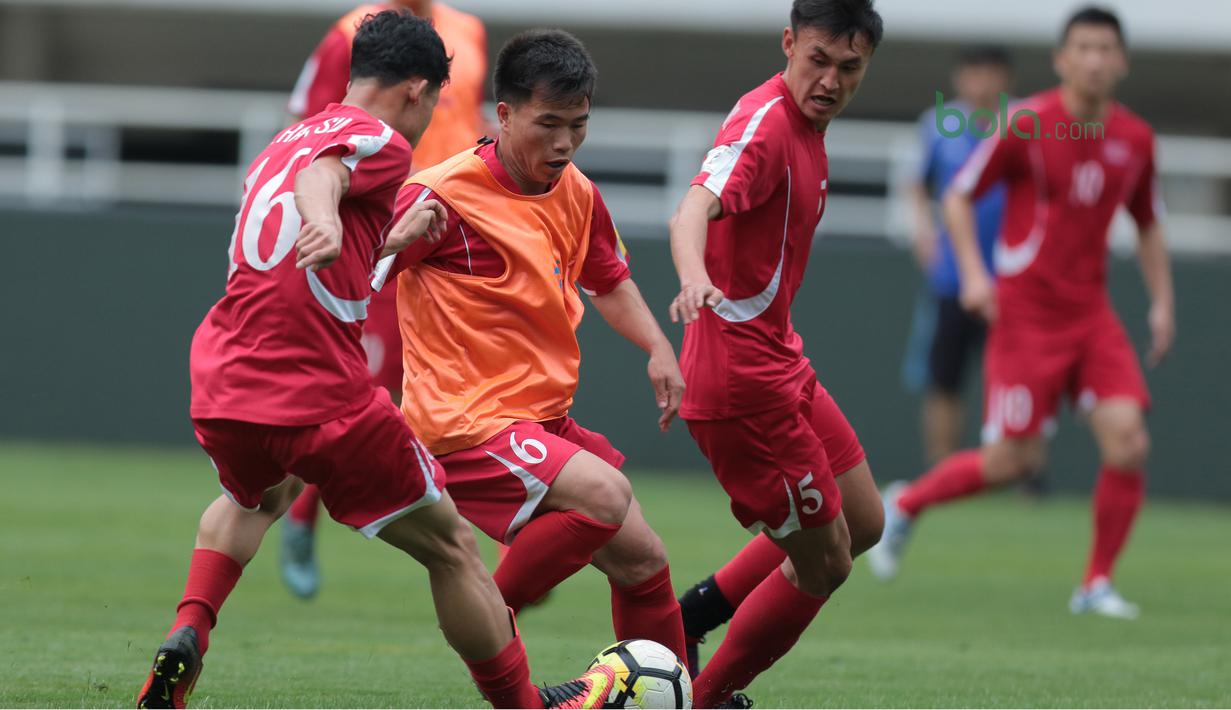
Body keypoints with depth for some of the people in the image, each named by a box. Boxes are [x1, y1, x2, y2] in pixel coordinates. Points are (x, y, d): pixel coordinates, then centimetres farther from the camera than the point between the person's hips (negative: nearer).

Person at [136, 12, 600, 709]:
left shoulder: (287, 140, 23)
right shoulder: (381, 141, -2)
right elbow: (322, 174, -26)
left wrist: (396, 238, 36)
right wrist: (324, 223, -46)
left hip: (221, 391, 7)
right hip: (322, 398, -7)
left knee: (256, 497, 39)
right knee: (452, 548, 9)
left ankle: (188, 633, 17)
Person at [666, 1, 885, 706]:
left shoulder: (808, 125, 10)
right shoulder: (765, 121, -20)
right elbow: (697, 207, -37)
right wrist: (696, 278, -57)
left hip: (779, 360, 10)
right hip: (744, 375, -10)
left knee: (862, 522, 18)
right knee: (824, 564, -2)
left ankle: (687, 618, 21)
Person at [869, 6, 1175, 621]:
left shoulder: (1135, 139, 4)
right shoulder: (1026, 126, -10)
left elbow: (1148, 225, 19)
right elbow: (959, 196, -3)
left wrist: (1162, 301, 10)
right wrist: (972, 272, -15)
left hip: (1090, 311, 4)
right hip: (1025, 311, -4)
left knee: (1127, 441, -13)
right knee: (1014, 460, -6)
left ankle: (1097, 584, 0)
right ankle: (904, 506, 21)